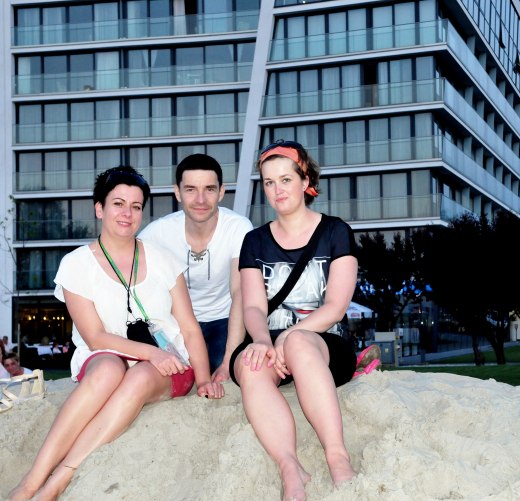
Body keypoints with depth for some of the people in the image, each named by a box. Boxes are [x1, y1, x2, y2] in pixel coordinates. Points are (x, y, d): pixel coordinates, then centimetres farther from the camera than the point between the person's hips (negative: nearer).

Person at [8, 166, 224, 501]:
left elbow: (190, 328, 5)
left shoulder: (162, 259, 9)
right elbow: (95, 337, -6)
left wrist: (203, 378, -11)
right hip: (105, 359, -1)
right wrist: (149, 352, -21)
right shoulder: (77, 264, 2)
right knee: (109, 369, -38)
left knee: (140, 377, -35)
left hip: (167, 368, 1)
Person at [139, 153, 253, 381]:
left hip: (223, 320, -1)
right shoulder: (157, 232, -14)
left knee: (230, 378, -23)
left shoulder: (239, 228, -18)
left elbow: (240, 294, -25)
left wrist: (229, 362, -36)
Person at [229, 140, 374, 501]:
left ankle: (338, 457, -46)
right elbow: (254, 307, 2)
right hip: (270, 344, 3)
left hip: (327, 348, -2)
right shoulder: (255, 241, 15)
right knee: (251, 364, -35)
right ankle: (291, 471, -50)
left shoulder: (335, 232, 6)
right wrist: (263, 340, -22)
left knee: (299, 343, -39)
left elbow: (335, 307, -5)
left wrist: (289, 335, -22)